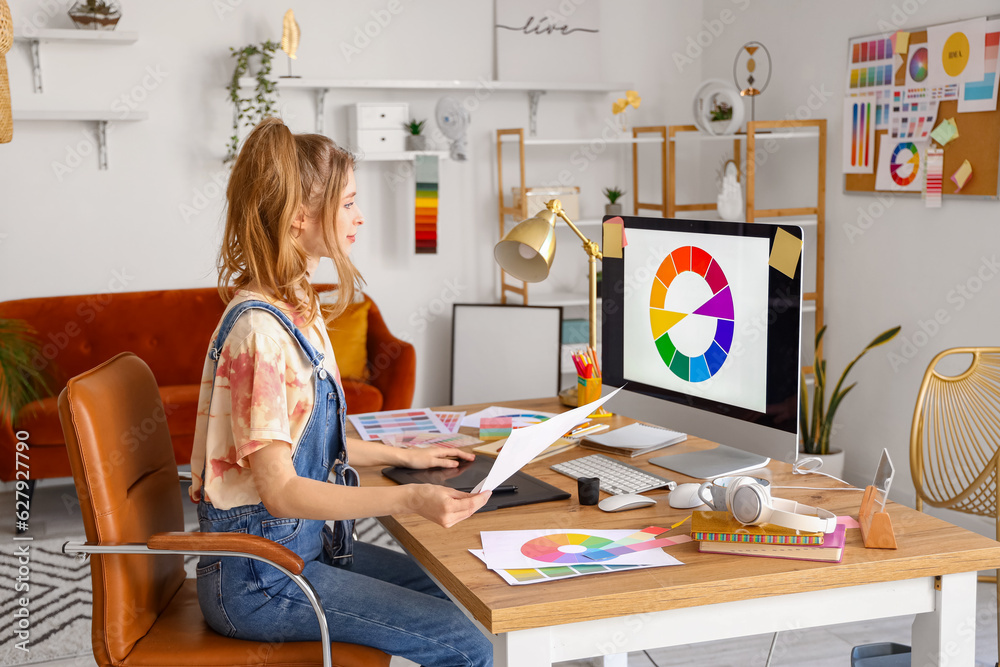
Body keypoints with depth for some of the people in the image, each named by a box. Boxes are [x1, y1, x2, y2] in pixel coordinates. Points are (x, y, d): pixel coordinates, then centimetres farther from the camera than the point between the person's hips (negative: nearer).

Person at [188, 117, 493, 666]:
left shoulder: (297, 309, 7)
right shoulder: (260, 330, -23)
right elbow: (280, 490, -25)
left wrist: (403, 456, 18)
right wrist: (408, 499, -34)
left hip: (305, 545, 10)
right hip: (256, 578, -10)